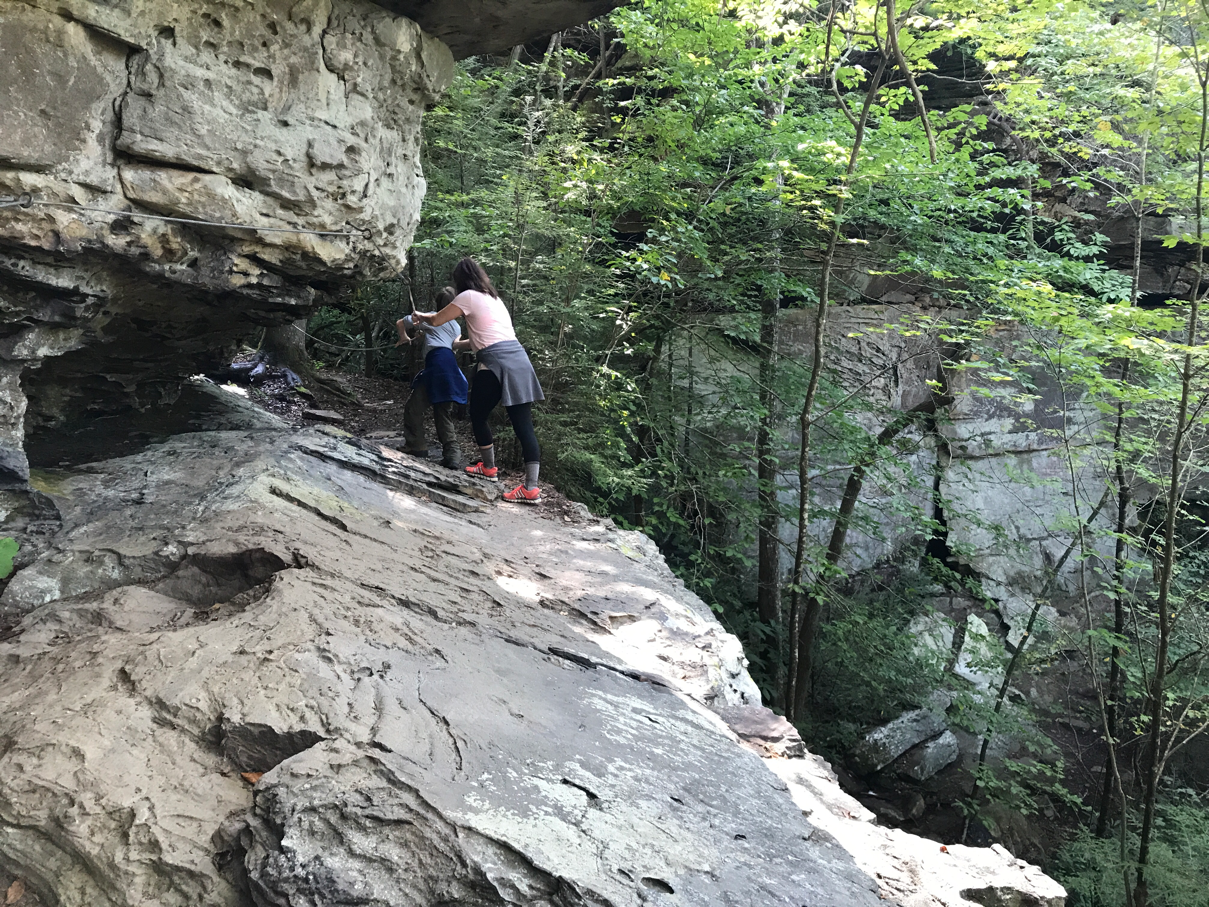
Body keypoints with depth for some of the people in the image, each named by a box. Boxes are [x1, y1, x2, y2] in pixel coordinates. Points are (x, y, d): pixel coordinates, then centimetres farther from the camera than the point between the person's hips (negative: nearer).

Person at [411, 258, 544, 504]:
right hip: (519, 358, 7)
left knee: (478, 416, 16)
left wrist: (421, 316, 29)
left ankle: (489, 468, 29)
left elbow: (436, 321, 8)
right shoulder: (494, 298, 25)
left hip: (496, 362, -7)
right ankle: (531, 487, -5)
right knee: (523, 424, 0)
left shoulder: (468, 297, 2)